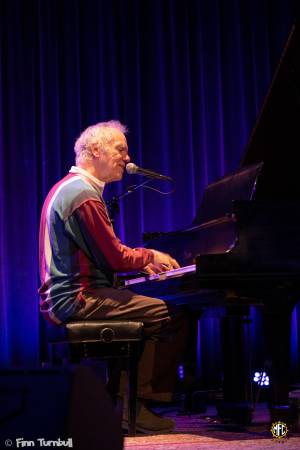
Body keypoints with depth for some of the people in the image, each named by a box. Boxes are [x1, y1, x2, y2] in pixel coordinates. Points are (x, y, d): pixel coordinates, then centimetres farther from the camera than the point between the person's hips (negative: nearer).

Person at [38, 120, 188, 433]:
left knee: (155, 311, 23)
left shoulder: (67, 188, 19)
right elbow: (115, 257, -16)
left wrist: (142, 263, 15)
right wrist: (150, 255, 2)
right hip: (78, 299, -11)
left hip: (61, 298, 11)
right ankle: (136, 403, -7)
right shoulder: (84, 195, -15)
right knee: (174, 318, -15)